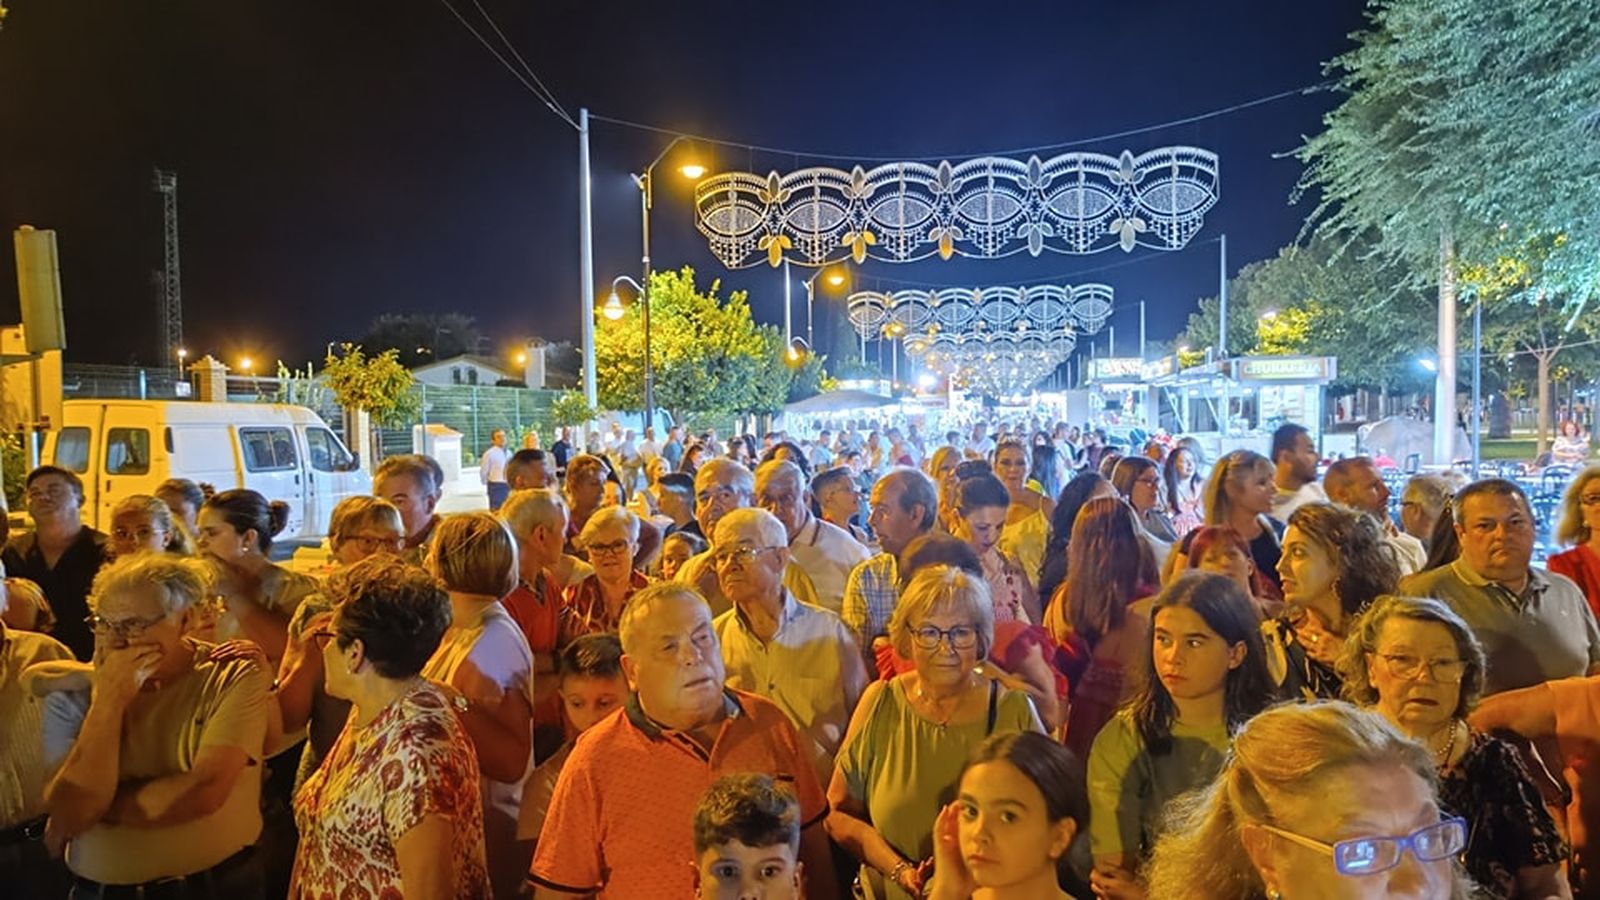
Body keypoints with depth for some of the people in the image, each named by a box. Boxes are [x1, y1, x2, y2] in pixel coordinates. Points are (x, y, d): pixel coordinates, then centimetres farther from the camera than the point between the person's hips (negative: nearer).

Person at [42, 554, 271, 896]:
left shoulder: (235, 677, -15)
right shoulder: (72, 694, -7)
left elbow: (204, 792, -24)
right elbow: (69, 816, -17)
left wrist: (96, 810, -13)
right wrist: (110, 699, -21)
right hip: (98, 886, 2)